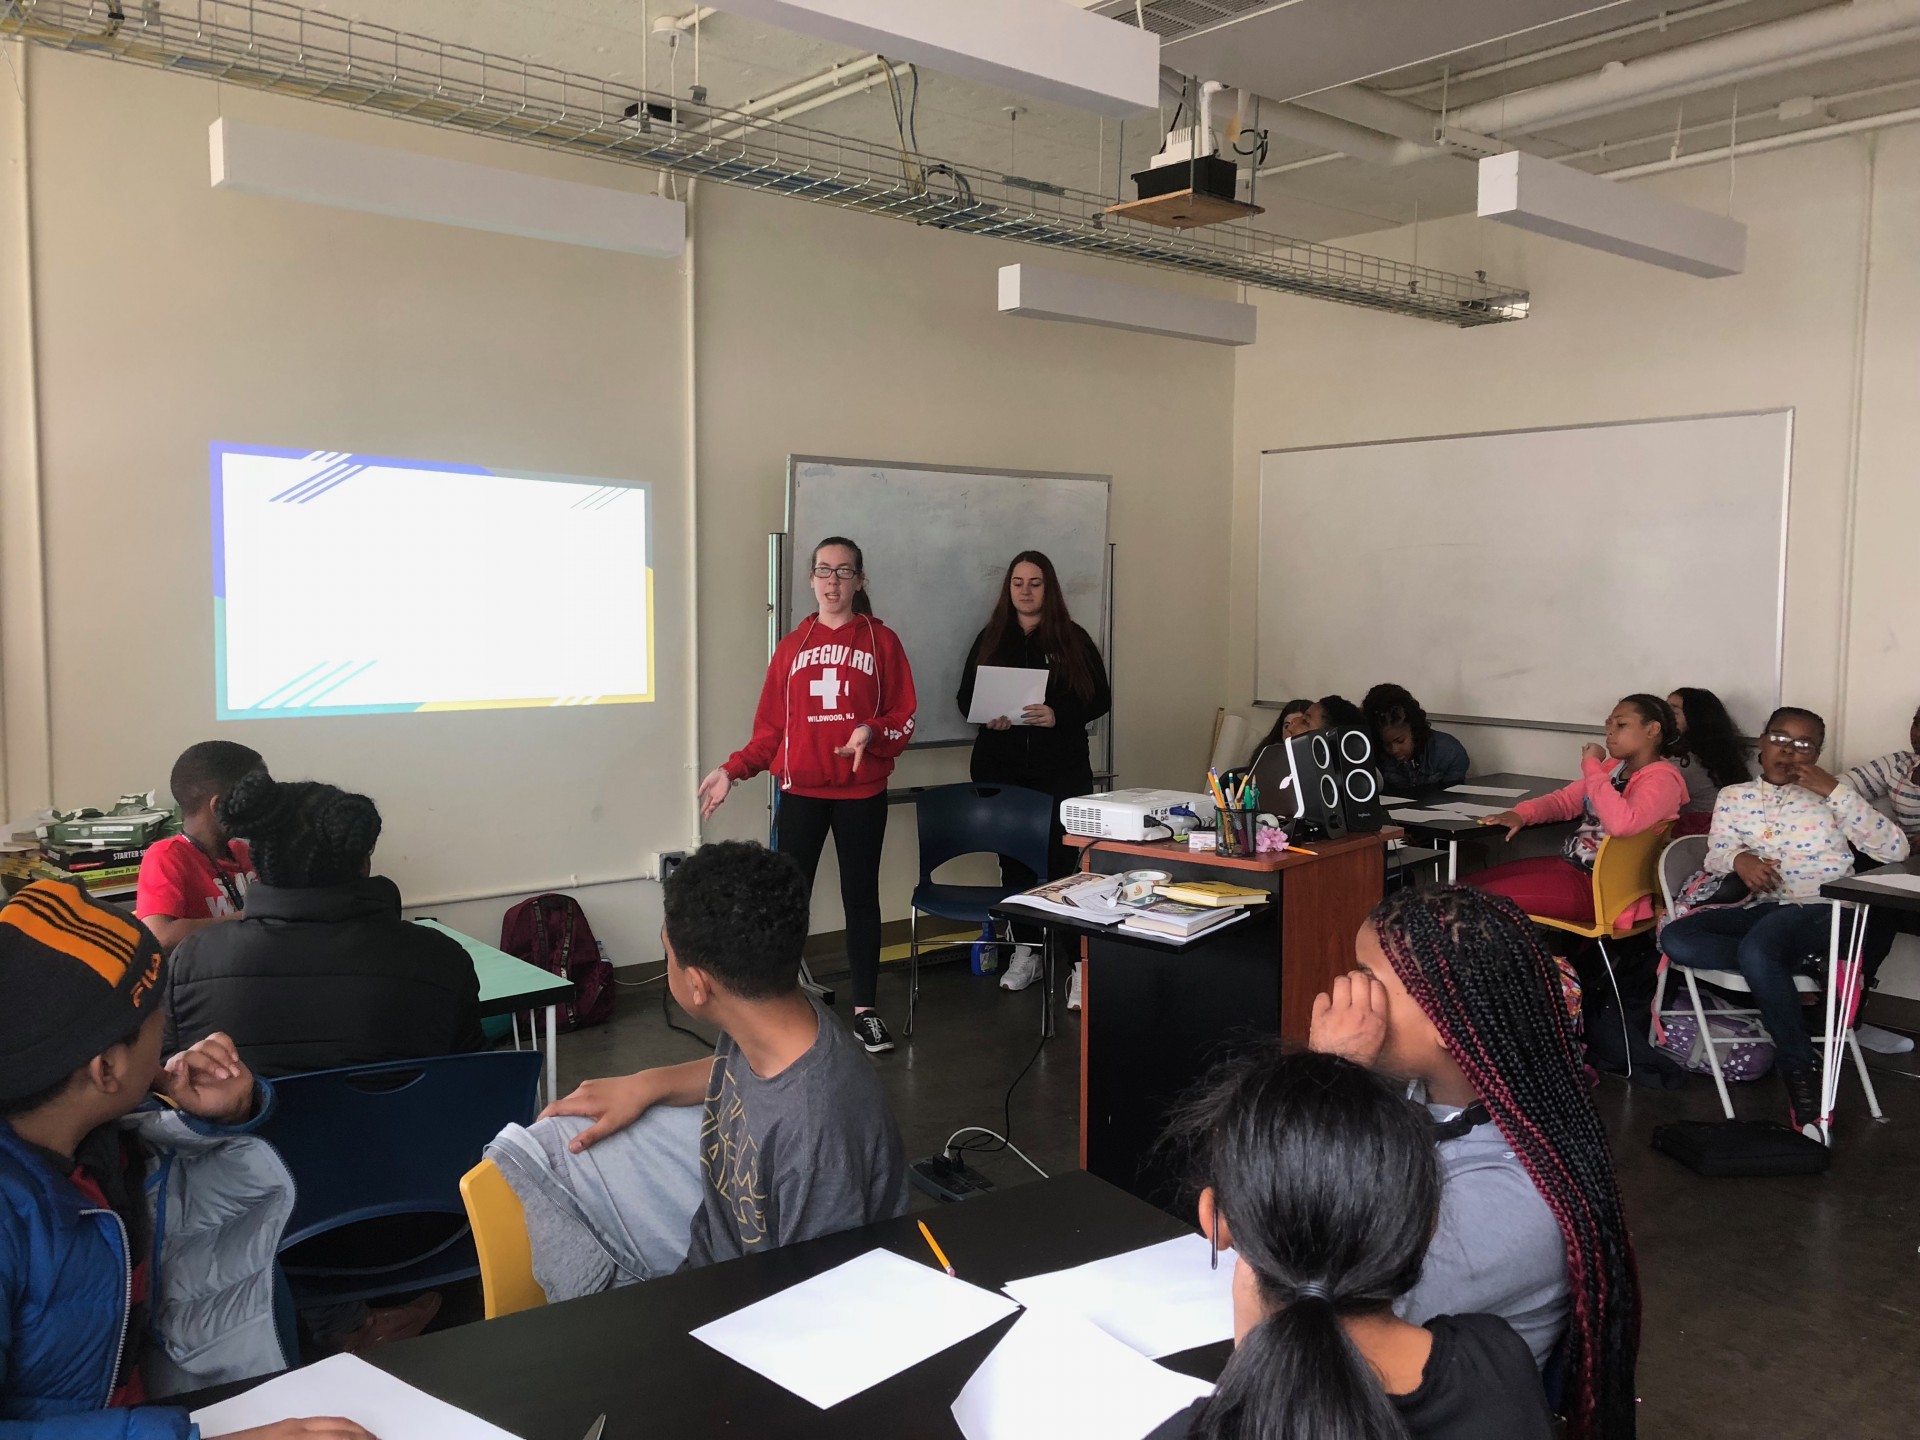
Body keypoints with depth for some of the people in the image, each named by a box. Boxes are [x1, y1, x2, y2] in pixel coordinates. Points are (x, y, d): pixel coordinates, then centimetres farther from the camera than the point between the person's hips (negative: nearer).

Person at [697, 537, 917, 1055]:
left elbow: (904, 720, 1)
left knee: (861, 896, 6)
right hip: (800, 792, 1)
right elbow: (770, 728, 8)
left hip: (862, 793, -1)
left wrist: (871, 733, -19)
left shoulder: (882, 642, 3)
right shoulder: (792, 646, 8)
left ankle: (865, 1009, 16)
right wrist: (732, 770, -3)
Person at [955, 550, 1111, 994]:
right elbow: (965, 697, 12)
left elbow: (1100, 698, 1)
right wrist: (986, 717, -10)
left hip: (1061, 769, -2)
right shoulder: (990, 639, 10)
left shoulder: (1073, 640, 4)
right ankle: (1025, 950, 17)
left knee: (1059, 858, -8)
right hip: (1000, 768, 3)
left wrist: (1058, 716, -16)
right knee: (1013, 859, 6)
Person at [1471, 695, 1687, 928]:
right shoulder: (1614, 767, 13)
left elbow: (1621, 823, -33)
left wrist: (1592, 766, -22)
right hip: (1570, 864, 9)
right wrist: (1522, 813, -2)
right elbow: (1565, 799, 19)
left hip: (1600, 885, -9)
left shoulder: (1662, 779, -14)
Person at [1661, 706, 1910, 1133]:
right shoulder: (1734, 797, 18)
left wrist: (1836, 790, -7)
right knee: (1675, 937, -25)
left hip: (1824, 910, -4)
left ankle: (1798, 1068, -22)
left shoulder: (1828, 796, 10)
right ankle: (1786, 970, -20)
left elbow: (1896, 850, -1)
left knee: (1757, 950, -37)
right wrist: (1739, 858, -16)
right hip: (1762, 908, 4)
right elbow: (1714, 856, 9)